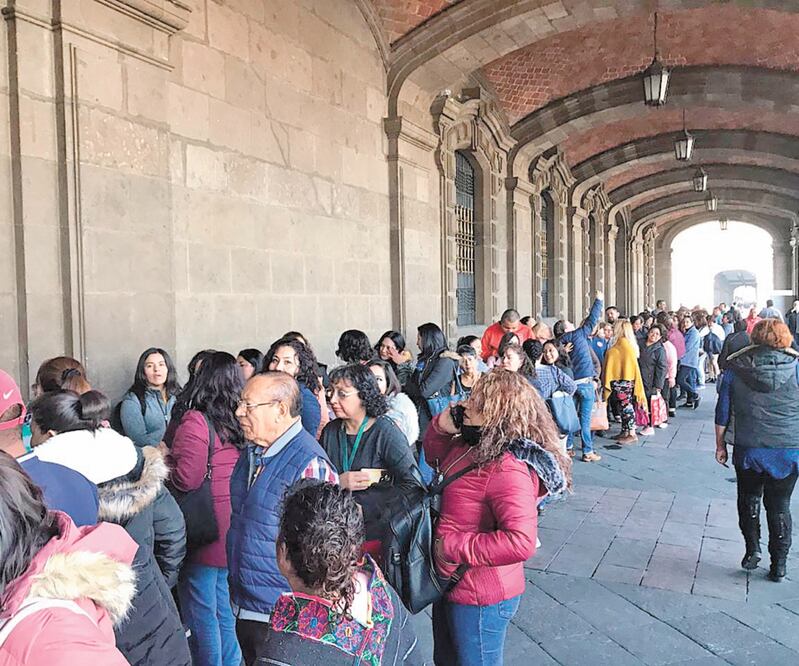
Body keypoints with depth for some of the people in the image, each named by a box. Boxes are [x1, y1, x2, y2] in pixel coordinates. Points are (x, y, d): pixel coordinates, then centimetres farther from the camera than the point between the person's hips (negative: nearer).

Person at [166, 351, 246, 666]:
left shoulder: (195, 421, -17)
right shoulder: (238, 423, 0)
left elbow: (186, 478, -24)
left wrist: (161, 458, -7)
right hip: (232, 537, 6)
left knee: (201, 615, 10)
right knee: (226, 613, 21)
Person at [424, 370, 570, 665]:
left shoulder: (507, 468, -31)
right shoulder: (471, 446, -2)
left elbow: (520, 542, -39)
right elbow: (435, 455, 17)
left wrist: (451, 547, -29)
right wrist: (441, 427, -6)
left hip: (481, 597, -9)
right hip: (450, 584, 9)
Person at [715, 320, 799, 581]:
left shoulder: (735, 367, -2)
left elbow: (723, 410, 2)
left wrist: (720, 444, 11)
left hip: (748, 449, 0)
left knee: (748, 499, 21)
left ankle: (752, 549, 16)